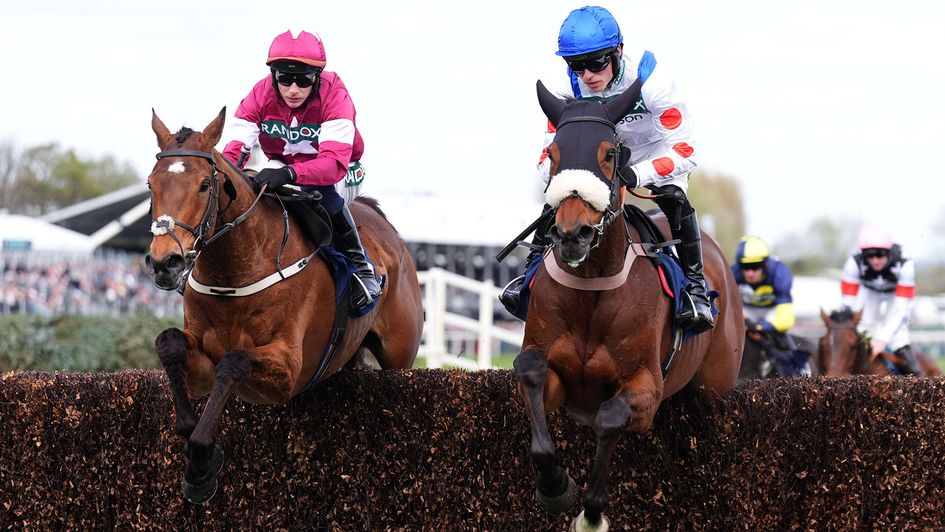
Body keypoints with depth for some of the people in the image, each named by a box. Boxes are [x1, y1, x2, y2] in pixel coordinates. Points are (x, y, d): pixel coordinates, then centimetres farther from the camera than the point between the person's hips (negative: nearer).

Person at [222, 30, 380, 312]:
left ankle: (360, 266, -18)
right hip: (281, 163, 4)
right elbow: (236, 148, -27)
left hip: (342, 172, -4)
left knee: (320, 192, -37)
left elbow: (335, 162, -43)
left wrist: (290, 174, -61)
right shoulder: (261, 94, -20)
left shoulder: (334, 95, -31)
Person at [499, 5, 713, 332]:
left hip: (657, 154, -3)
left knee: (674, 196, -31)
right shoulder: (569, 88, -23)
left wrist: (636, 175, -51)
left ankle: (695, 285, -18)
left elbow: (684, 152, -34)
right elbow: (551, 152, -16)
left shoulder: (650, 81, -34)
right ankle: (533, 271, 3)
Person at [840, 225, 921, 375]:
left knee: (898, 335, -18)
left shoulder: (905, 265, -39)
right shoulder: (854, 264, -36)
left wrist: (883, 338, -44)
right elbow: (849, 303, -32)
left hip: (895, 293, -2)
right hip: (869, 290, 2)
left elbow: (902, 307, -38)